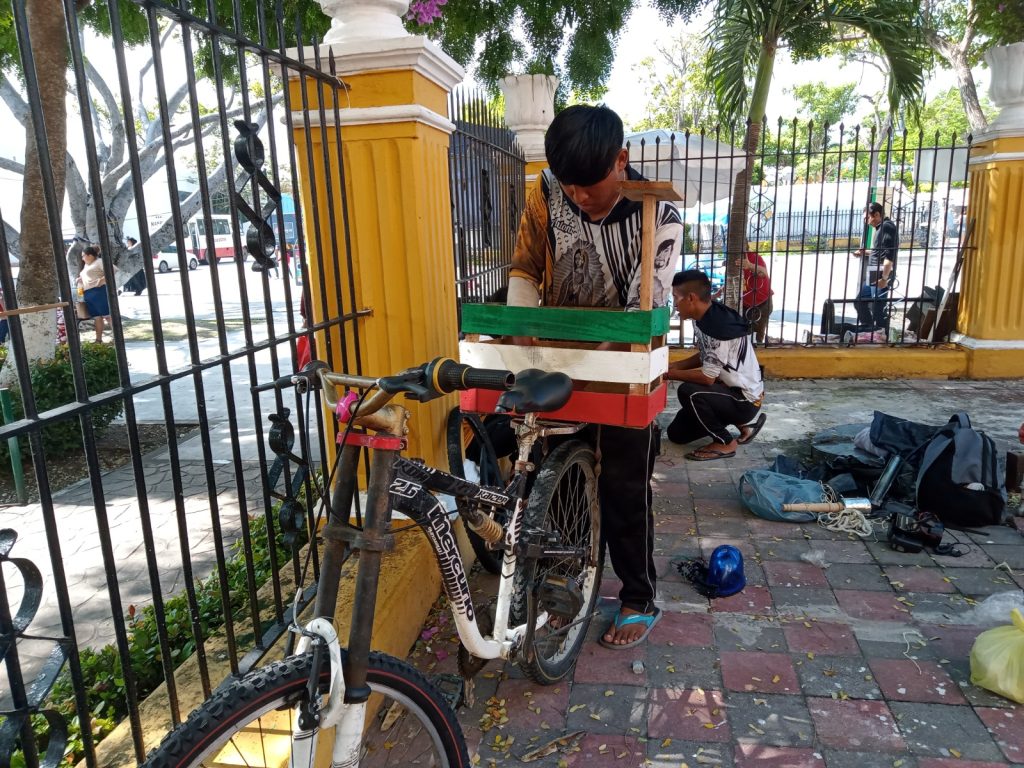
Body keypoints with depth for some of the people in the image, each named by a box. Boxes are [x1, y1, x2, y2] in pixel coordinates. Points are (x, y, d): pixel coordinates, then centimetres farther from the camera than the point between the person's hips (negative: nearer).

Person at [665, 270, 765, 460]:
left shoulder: (719, 328, -31)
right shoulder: (704, 318, -2)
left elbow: (708, 378, -26)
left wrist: (669, 374, -16)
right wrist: (673, 365, -1)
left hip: (745, 400, -9)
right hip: (732, 390, 9)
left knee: (688, 392, -33)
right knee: (676, 433, 12)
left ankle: (724, 443, -10)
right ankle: (744, 422, 21)